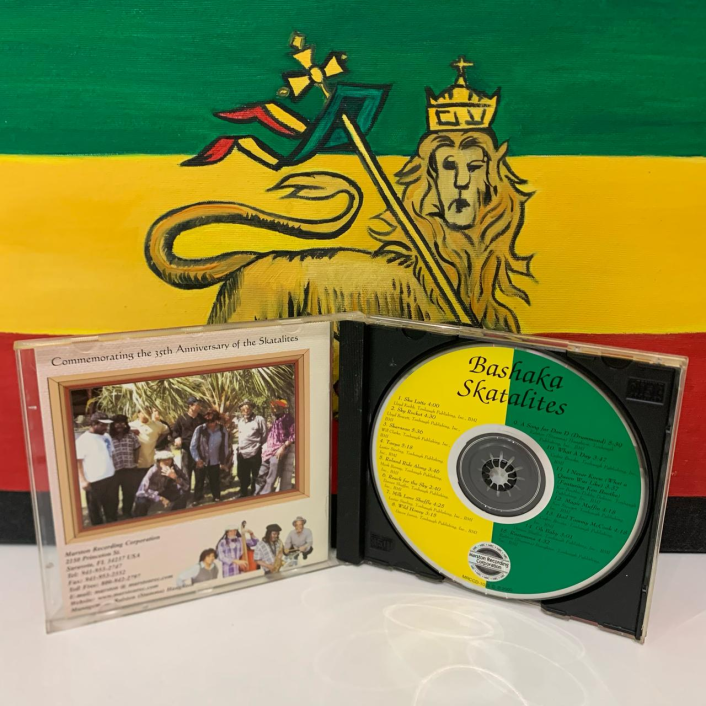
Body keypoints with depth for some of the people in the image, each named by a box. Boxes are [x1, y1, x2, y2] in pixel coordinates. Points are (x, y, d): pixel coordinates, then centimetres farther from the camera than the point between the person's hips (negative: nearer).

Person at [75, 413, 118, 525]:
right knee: (95, 509, 9)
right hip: (93, 481, -7)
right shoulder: (83, 440, -13)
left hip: (110, 478, 7)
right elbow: (78, 461, -15)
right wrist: (82, 480, -19)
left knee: (112, 506, 18)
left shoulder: (106, 436, 8)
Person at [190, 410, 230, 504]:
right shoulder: (199, 429, -13)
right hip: (201, 462, -1)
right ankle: (196, 500, 26)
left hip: (215, 462, 1)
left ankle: (217, 499, 32)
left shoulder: (223, 430, -8)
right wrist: (197, 459, -18)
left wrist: (224, 462, 3)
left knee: (215, 482, 15)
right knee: (199, 482, 11)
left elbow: (225, 447, 1)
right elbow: (193, 446, -8)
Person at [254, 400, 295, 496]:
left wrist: (283, 447, -21)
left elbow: (293, 435, -13)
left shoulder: (288, 418, -6)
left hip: (279, 452, -9)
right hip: (270, 451, 9)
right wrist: (266, 448, 16)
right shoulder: (276, 420, 20)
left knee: (271, 480, -5)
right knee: (261, 476, 8)